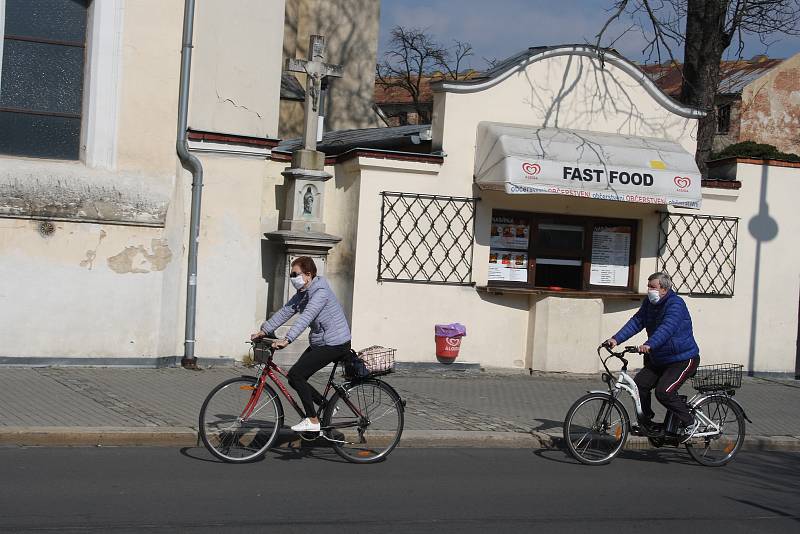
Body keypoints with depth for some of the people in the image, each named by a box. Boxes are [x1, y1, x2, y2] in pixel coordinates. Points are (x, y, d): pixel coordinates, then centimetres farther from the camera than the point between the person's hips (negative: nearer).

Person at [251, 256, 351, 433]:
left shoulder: (321, 292, -21)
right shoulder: (302, 294, 9)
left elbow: (306, 317, -32)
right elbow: (285, 312, 6)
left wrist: (287, 339, -40)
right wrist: (264, 331, -2)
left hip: (334, 344, -10)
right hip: (320, 343, 10)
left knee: (295, 375, -16)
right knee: (297, 378, 5)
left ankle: (312, 420, -8)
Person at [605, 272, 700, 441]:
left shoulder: (676, 304, -21)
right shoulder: (649, 303, 5)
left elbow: (667, 328, -37)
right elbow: (636, 322, -2)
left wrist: (649, 345, -52)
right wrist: (616, 339, -16)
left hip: (682, 359, -8)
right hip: (659, 360, 8)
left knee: (663, 392, -23)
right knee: (639, 384, -4)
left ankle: (689, 423, -4)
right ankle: (647, 423, 13)